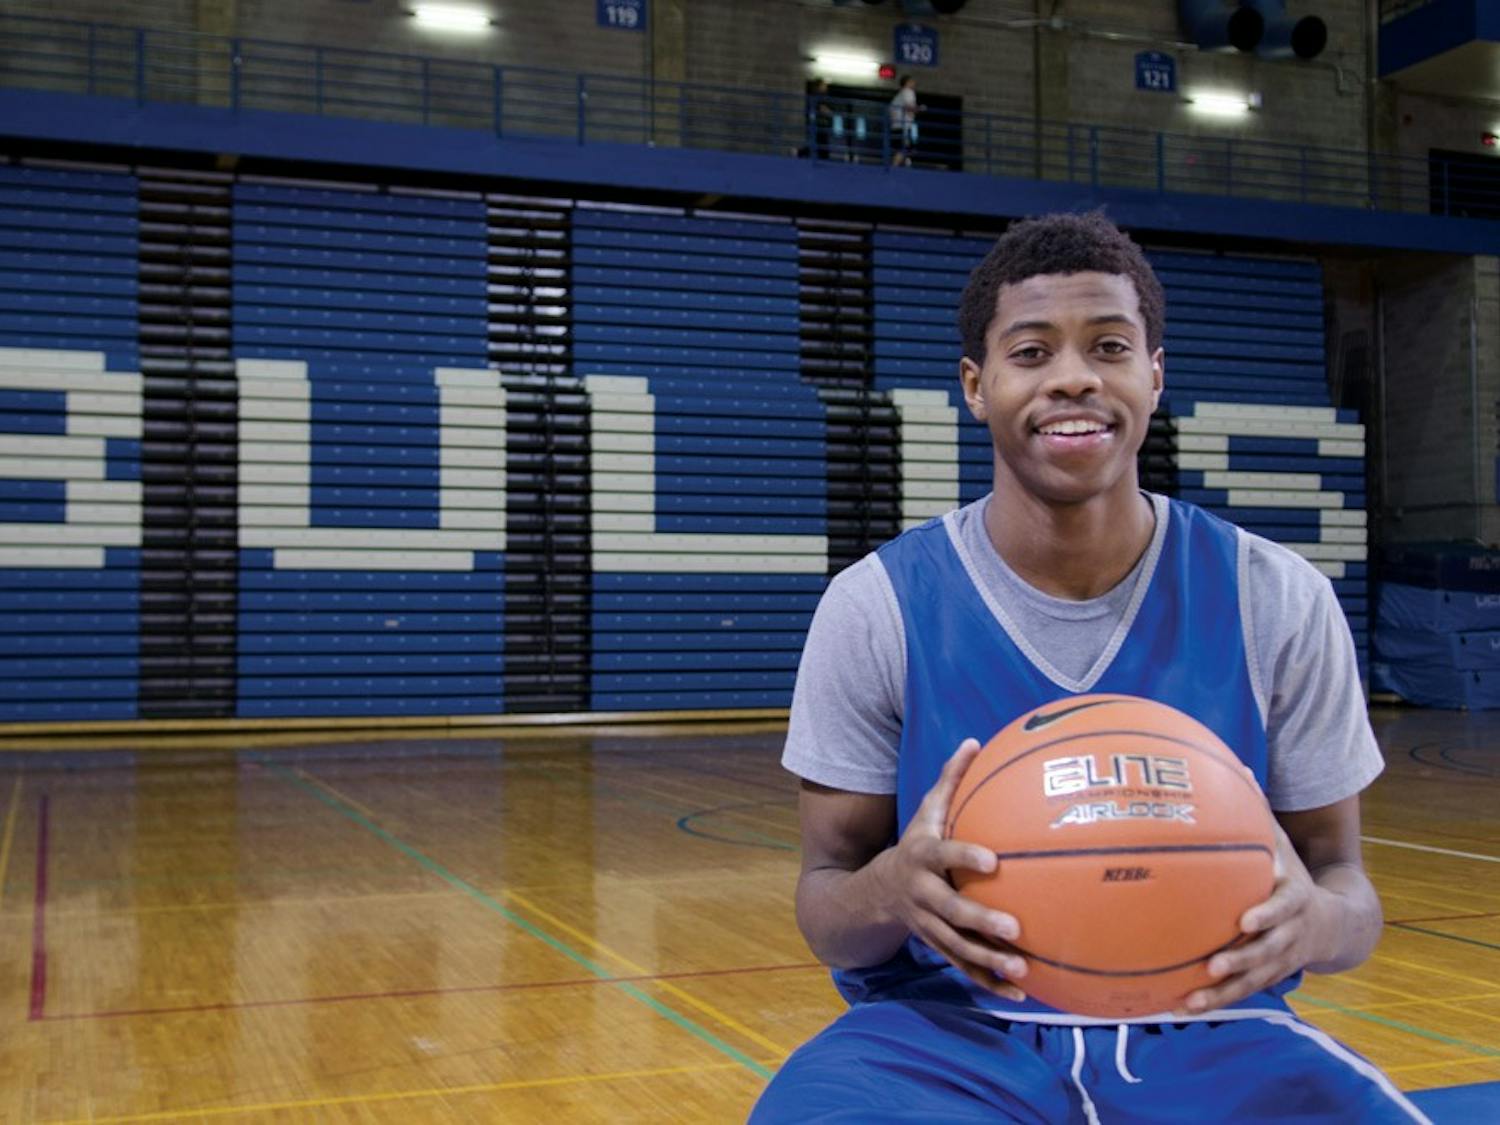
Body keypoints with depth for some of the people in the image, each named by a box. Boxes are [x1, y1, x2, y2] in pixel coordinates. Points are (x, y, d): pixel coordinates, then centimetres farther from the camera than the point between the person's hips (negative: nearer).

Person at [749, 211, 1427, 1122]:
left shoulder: (1278, 601, -3)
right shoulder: (877, 607, -6)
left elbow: (1343, 875, 3)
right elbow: (826, 892, -2)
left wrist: (1312, 919, -23)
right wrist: (892, 891, -28)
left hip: (1209, 1030, 3)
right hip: (948, 1027, -2)